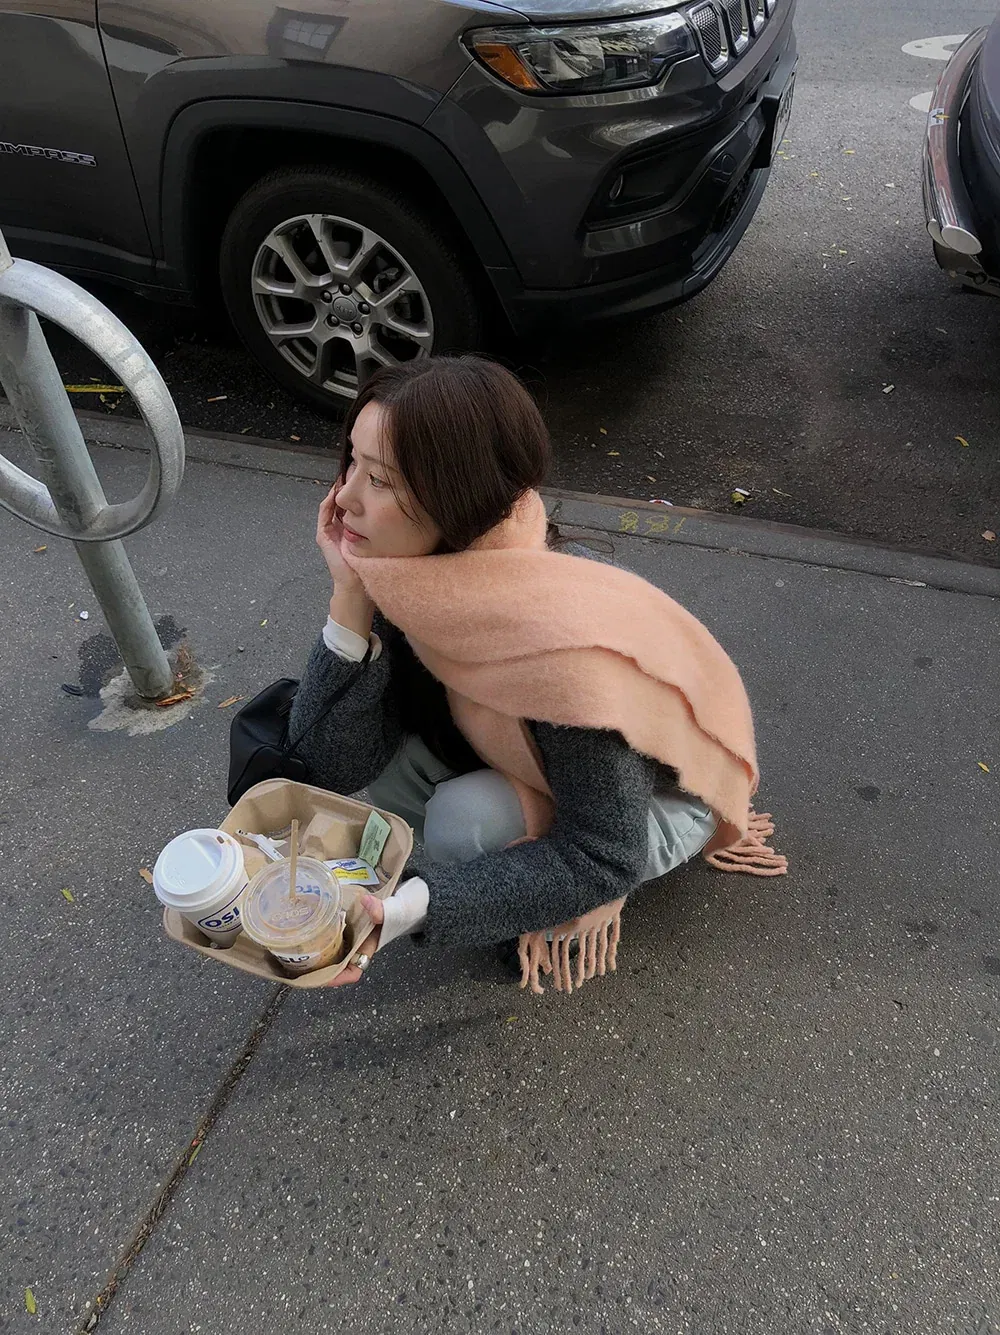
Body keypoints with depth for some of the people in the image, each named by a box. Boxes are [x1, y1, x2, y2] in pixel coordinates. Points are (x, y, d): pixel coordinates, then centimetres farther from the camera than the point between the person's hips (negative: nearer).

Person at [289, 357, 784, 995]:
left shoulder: (562, 640, -40)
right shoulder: (418, 579, -20)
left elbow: (604, 858, -32)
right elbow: (337, 765, -20)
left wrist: (398, 911, -40)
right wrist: (349, 594, -32)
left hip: (651, 802, -5)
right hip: (519, 767, 6)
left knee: (469, 821, -31)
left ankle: (561, 923, 3)